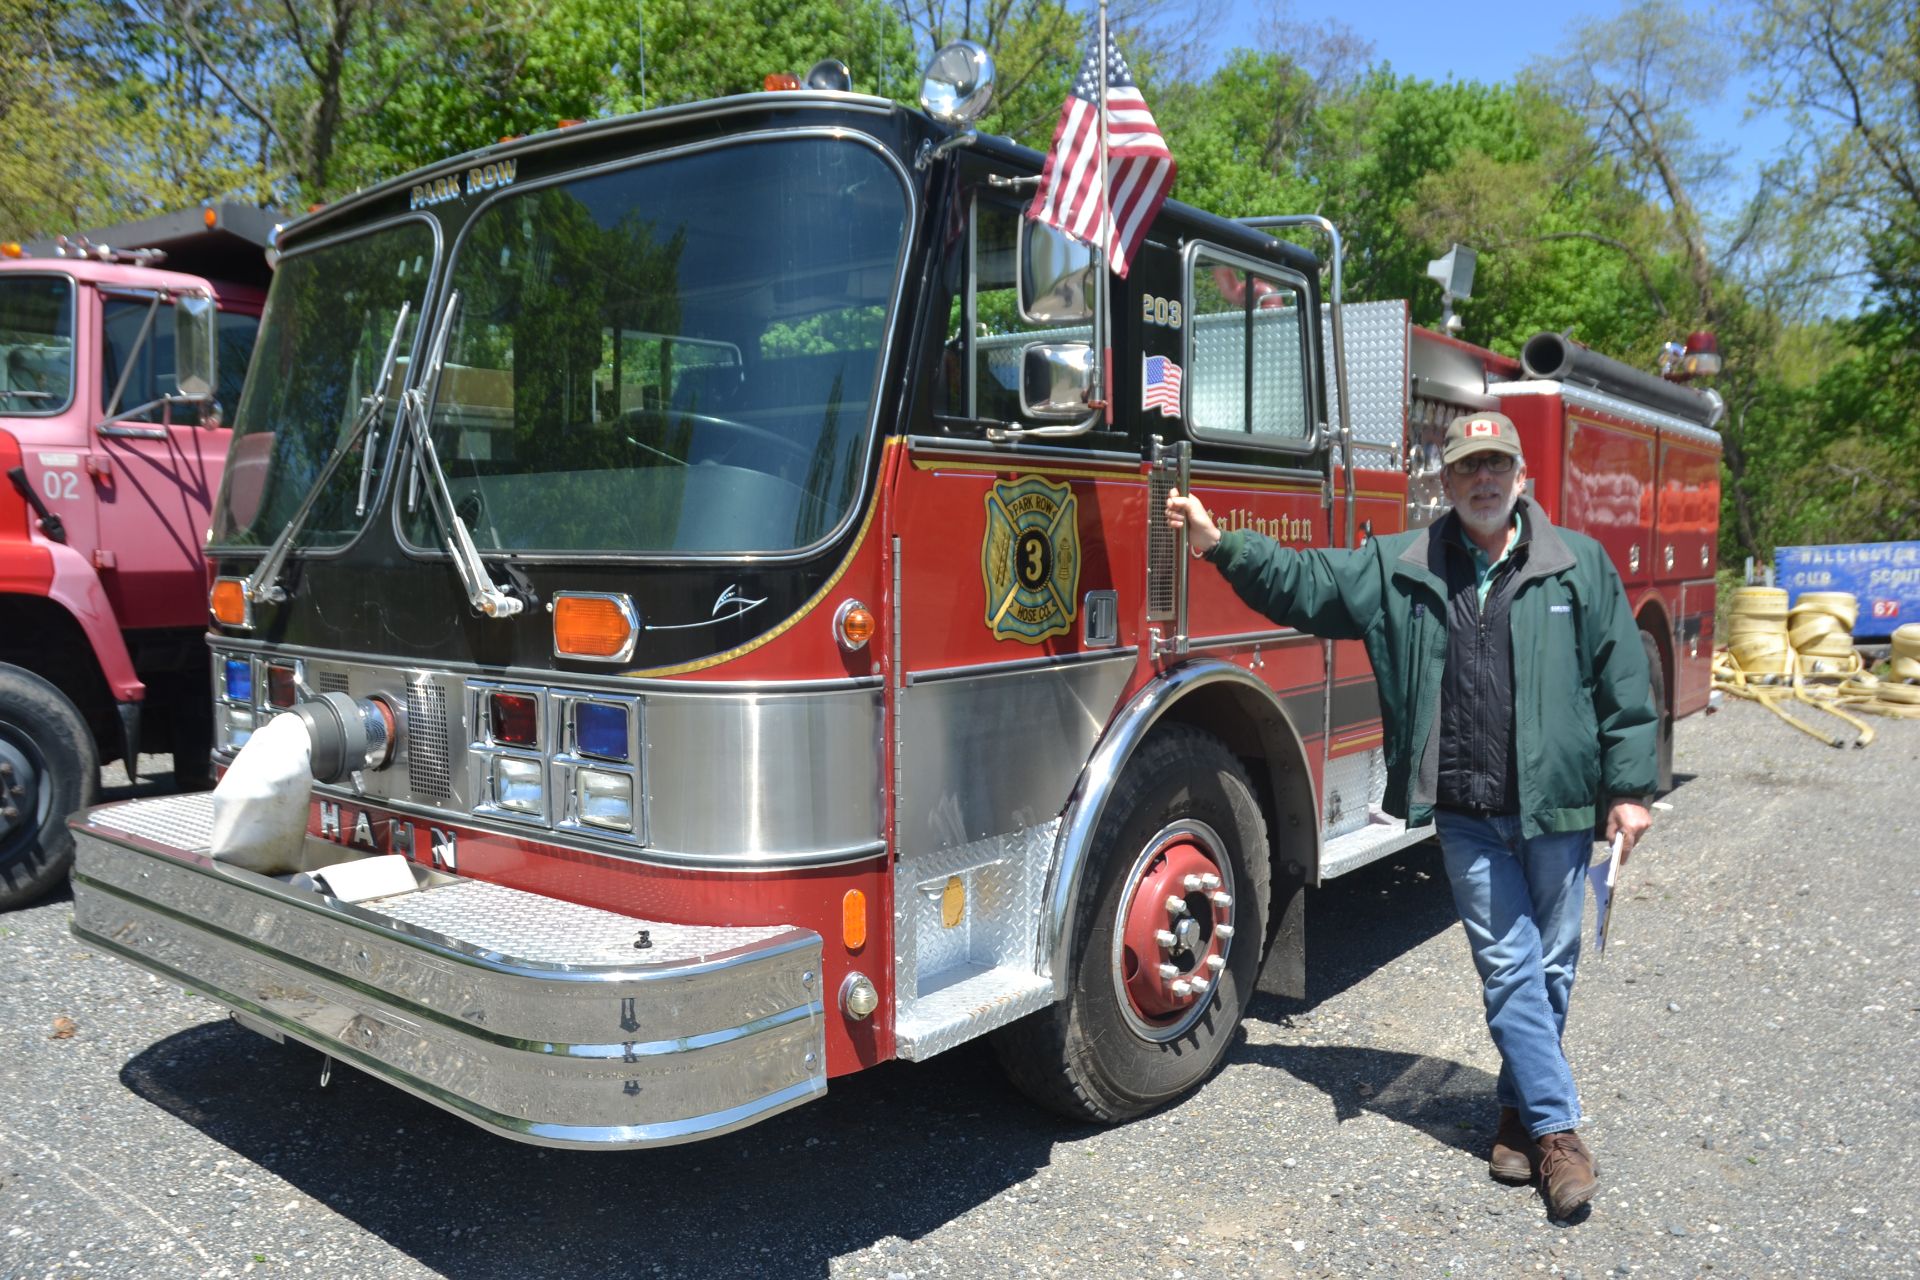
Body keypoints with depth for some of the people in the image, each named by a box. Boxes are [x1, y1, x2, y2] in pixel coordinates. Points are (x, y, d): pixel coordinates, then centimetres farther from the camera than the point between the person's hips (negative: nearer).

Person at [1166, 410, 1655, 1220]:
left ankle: (1521, 1108, 30)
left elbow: (1622, 682, 2)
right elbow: (1304, 583, 10)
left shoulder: (1579, 566, 2)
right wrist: (1219, 543, 1)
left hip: (1557, 806, 0)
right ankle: (1557, 1128, 14)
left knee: (1550, 969, 11)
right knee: (1508, 968, 2)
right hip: (1468, 815, 0)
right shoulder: (1399, 569, 5)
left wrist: (1630, 788, -1)